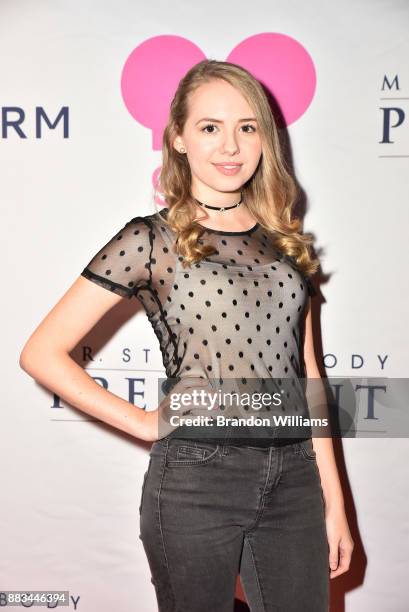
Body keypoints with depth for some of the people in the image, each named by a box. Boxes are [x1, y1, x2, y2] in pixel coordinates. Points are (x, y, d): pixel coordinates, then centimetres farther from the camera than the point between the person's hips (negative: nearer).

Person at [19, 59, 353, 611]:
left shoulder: (285, 239, 9)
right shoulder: (149, 240, -5)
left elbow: (305, 372, 10)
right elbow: (42, 353, -7)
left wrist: (333, 501, 9)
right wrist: (145, 423, -8)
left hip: (294, 480, 4)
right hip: (196, 482, -4)